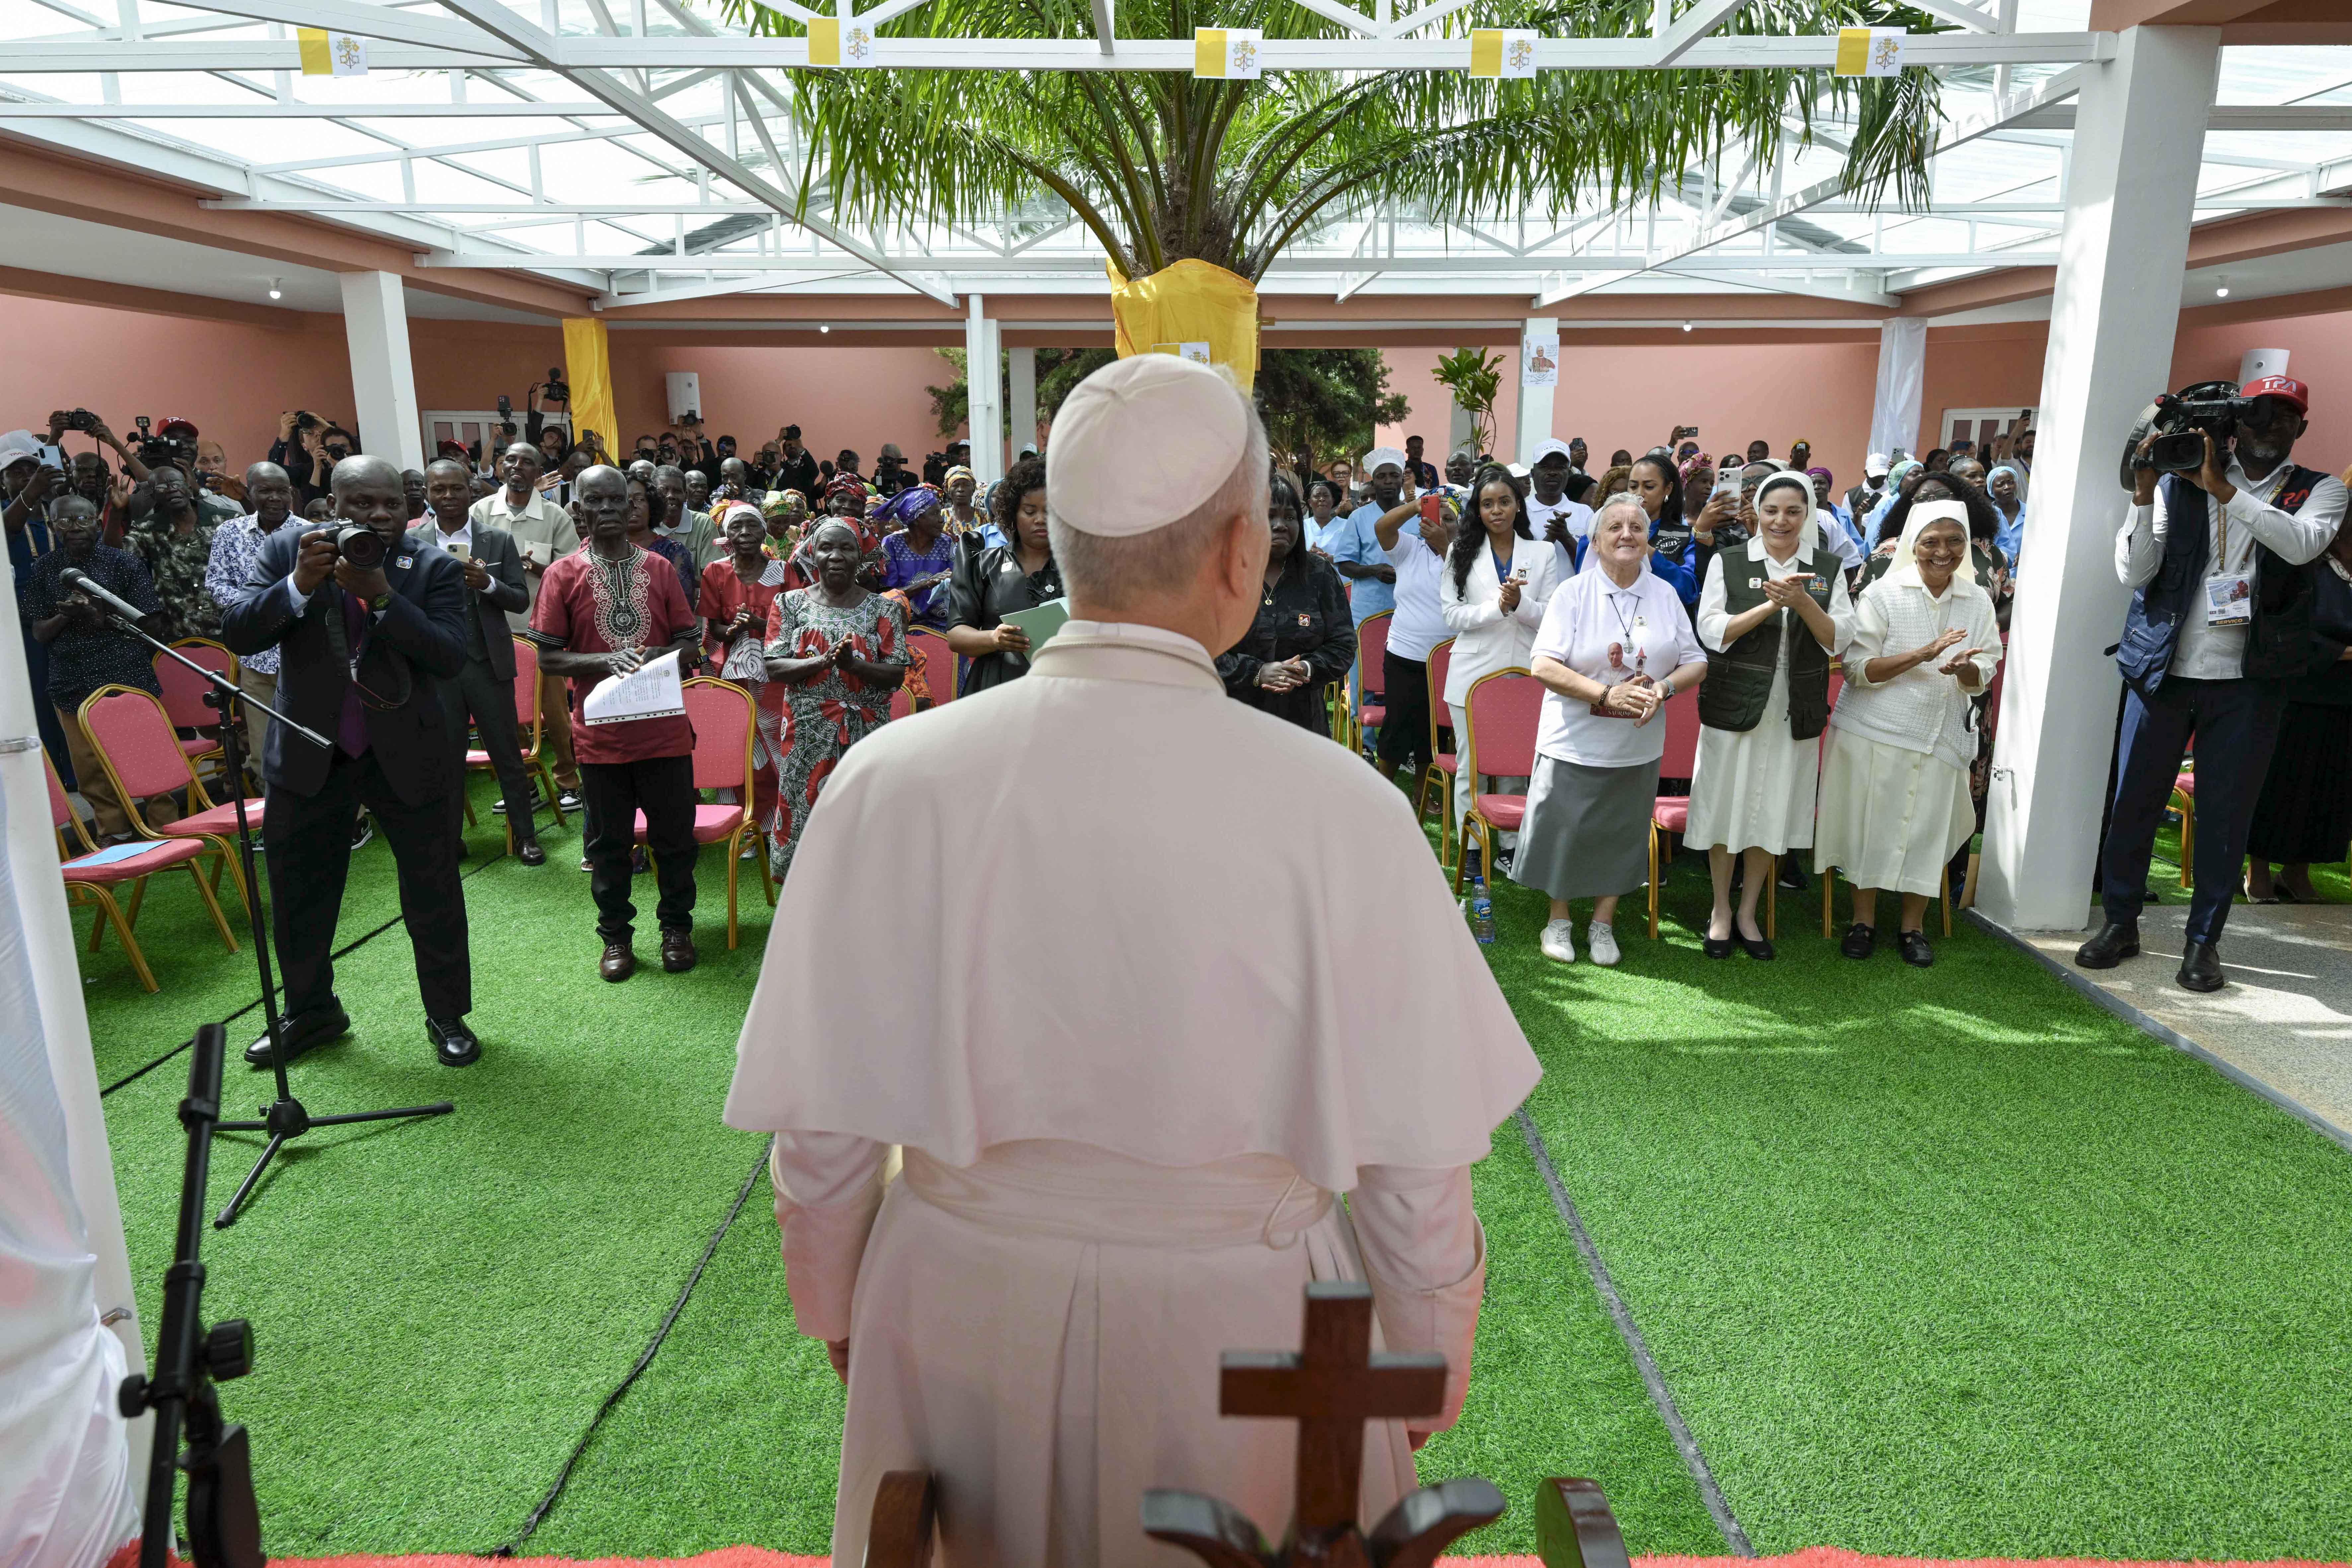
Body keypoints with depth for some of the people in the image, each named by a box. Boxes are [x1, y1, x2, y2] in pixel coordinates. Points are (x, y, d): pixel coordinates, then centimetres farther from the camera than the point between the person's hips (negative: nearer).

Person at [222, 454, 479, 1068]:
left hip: (407, 757, -2)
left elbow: (450, 658, -19)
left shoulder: (434, 570, -9)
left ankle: (448, 1017, 23)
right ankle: (310, 1012, 37)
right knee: (298, 897, 16)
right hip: (310, 757, 2)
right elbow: (237, 635, -10)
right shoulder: (286, 552, -4)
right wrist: (300, 584, -25)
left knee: (434, 900, 6)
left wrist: (382, 596, -28)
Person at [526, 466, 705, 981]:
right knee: (609, 841, 10)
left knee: (675, 835, 9)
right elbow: (548, 658, -3)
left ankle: (677, 926, 26)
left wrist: (657, 658, -15)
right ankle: (616, 935, 25)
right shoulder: (563, 575, -1)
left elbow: (688, 640, 6)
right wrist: (606, 659, -20)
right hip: (601, 734, -1)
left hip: (664, 729, 1)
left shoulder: (658, 569, 4)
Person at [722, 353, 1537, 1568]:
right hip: (1239, 1324, -1)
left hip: (961, 1312, 2)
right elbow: (1413, 1167, -13)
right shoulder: (1340, 811, -20)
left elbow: (821, 1137, -7)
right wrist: (1434, 1361, 5)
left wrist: (837, 1309, 12)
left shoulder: (892, 785, -16)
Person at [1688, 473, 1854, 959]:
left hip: (1794, 713, 2)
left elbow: (1839, 639, -2)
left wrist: (1802, 602, -18)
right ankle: (1721, 912, 20)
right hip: (1734, 705, -2)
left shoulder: (1828, 569, 6)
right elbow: (1712, 631, -9)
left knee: (1771, 811, 10)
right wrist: (1771, 604, -19)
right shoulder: (1728, 563, 0)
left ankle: (1748, 912, 24)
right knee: (1726, 807, 5)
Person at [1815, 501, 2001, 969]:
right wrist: (1923, 655, -22)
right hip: (1875, 731, -3)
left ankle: (1913, 926, 20)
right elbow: (1857, 669, -11)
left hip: (1941, 736, 3)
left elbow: (1984, 675, 6)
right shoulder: (1884, 594, -5)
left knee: (1927, 828, 4)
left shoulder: (1978, 601, 6)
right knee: (1870, 822, 2)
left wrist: (1964, 668, -18)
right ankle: (1864, 920, 18)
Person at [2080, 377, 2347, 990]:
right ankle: (2120, 922, 20)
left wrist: (2222, 488, -20)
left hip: (2248, 682, 0)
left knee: (2226, 814, 5)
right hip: (2163, 670, 0)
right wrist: (2144, 492, -16)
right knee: (2134, 801, 5)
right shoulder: (2180, 483, 3)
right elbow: (2134, 573, -6)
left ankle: (2204, 939, 17)